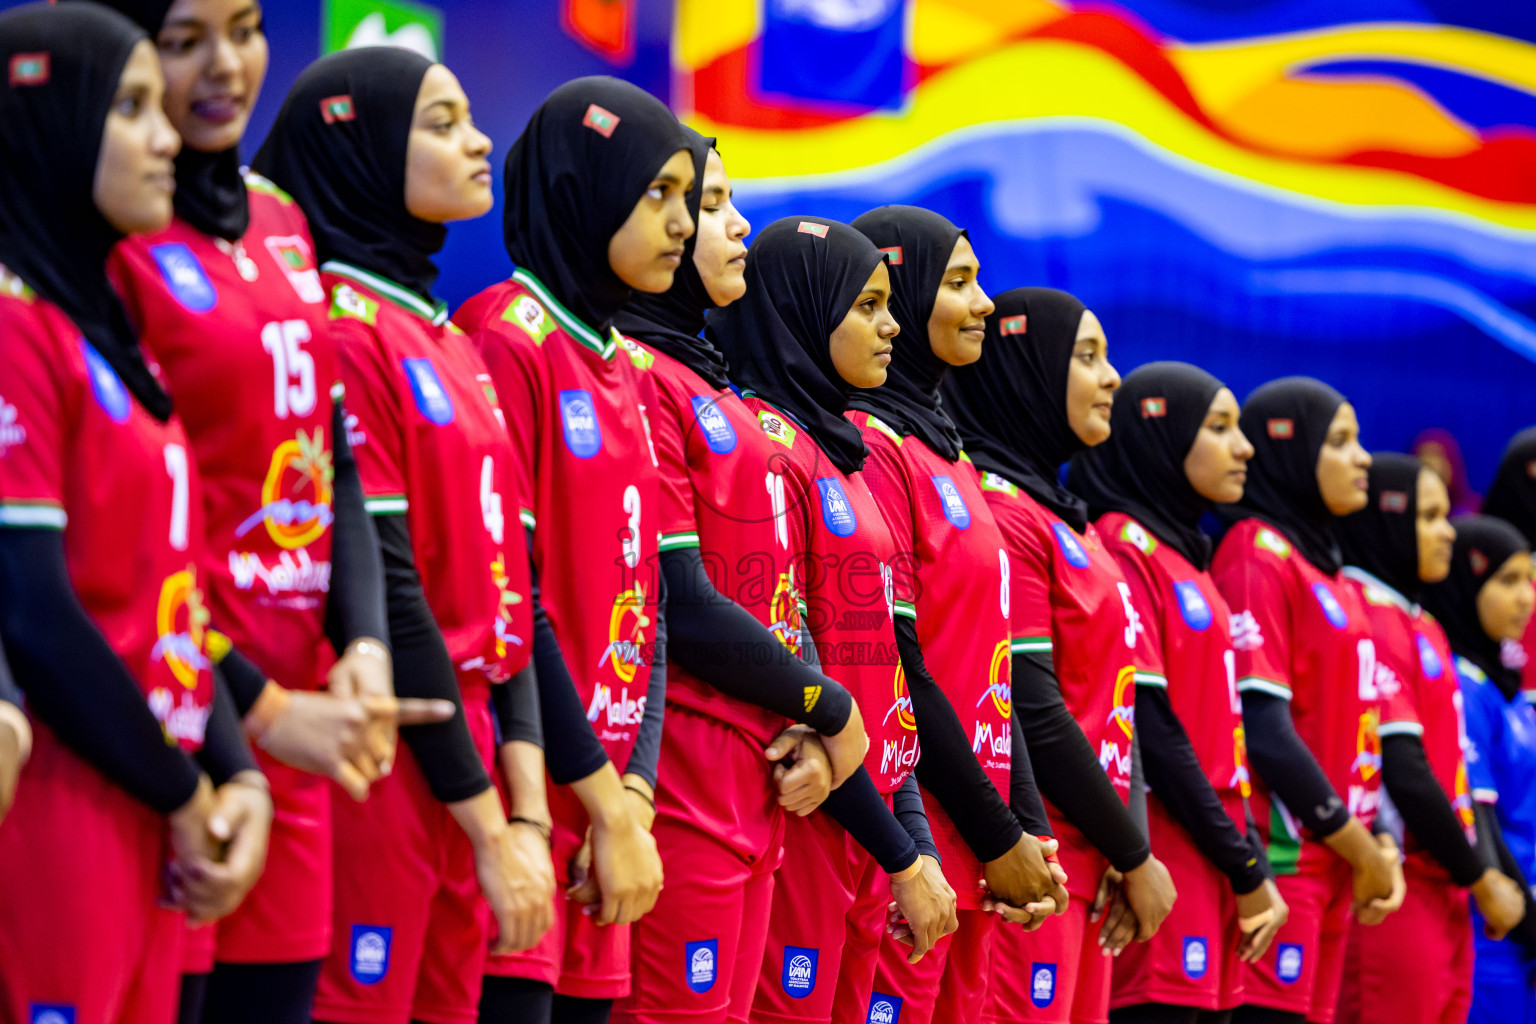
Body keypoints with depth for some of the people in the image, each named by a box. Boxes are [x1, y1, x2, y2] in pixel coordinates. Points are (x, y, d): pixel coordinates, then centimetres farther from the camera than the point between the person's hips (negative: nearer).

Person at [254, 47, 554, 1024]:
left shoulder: (448, 342, 16)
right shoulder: (342, 332, -10)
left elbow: (505, 578, 10)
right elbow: (382, 588, -14)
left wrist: (526, 812, 0)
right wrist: (489, 826, -13)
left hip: (470, 754, 8)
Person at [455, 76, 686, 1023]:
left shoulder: (629, 370, 17)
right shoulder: (508, 342, -8)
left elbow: (645, 603, 13)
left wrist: (636, 794, -2)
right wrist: (605, 800, -12)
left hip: (607, 798, 8)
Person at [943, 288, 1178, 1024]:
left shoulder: (1058, 515, 17)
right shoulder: (998, 511, -11)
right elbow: (1031, 712, -16)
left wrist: (1124, 852, 3)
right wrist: (1134, 856, -8)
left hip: (1083, 865, 9)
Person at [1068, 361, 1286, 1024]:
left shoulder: (1181, 557, 20)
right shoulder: (1124, 549, -8)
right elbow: (1149, 727, -15)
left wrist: (1252, 865, 11)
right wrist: (1245, 870, -11)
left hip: (1211, 884, 9)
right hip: (1165, 867, -9)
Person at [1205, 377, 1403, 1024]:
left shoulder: (1325, 568, 18)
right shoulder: (1258, 558, -8)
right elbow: (1263, 729, -16)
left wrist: (1377, 845, 5)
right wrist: (1358, 848, -9)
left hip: (1333, 867, 8)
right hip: (1281, 864, -8)